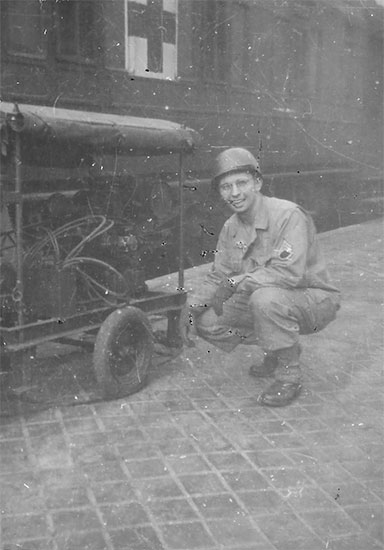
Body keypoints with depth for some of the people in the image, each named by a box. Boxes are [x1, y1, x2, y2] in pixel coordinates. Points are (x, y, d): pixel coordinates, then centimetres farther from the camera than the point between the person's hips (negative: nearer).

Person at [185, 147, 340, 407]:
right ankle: (278, 350, 14)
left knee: (266, 298, -38)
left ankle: (290, 376, -16)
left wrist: (236, 282, -32)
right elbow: (218, 276, 8)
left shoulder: (288, 215, -22)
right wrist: (190, 306, -8)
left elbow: (289, 273, -33)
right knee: (206, 322, -4)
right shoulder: (231, 228, 2)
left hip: (315, 299, -8)